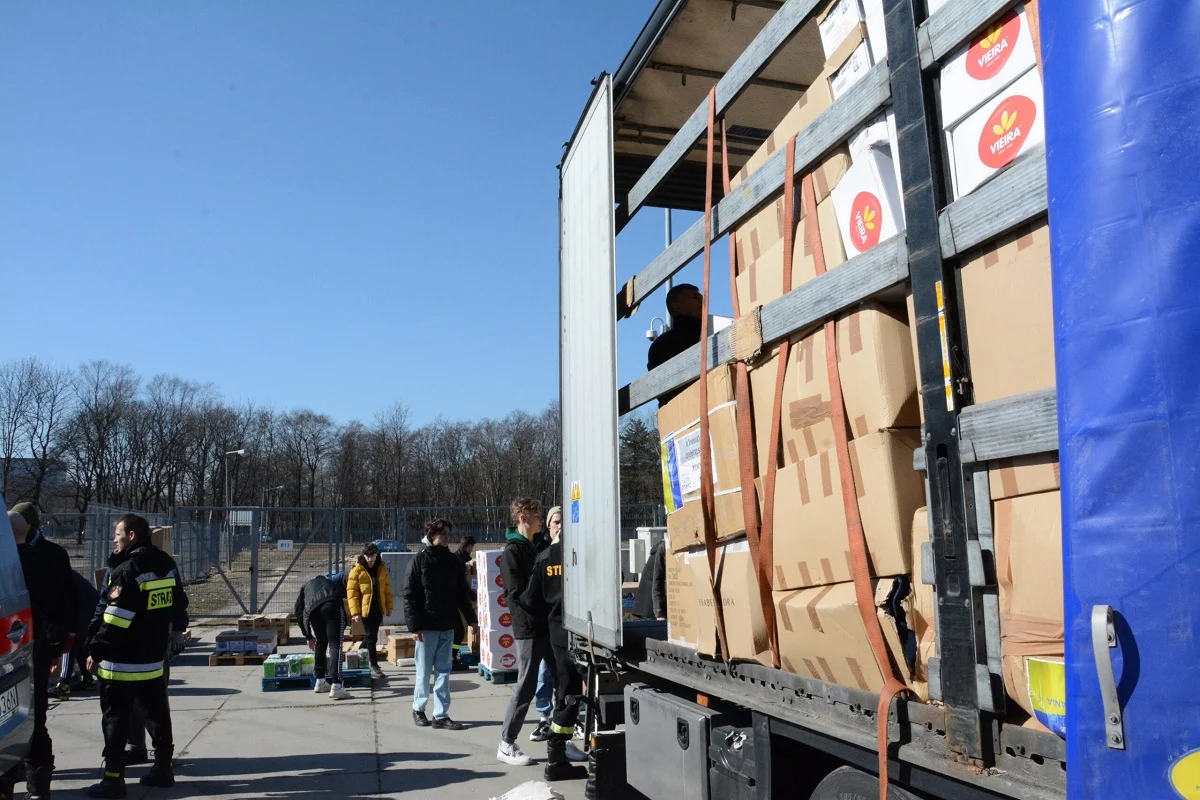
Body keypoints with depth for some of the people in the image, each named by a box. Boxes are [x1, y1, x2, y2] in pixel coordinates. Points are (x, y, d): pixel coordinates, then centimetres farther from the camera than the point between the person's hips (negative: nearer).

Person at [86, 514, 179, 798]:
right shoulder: (166, 565, 7)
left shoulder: (128, 569, -17)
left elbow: (115, 617, -20)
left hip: (122, 660, -8)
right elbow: (177, 606, 15)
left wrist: (96, 650, -12)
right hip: (154, 657, 8)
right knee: (157, 714, 14)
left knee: (116, 719, 1)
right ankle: (163, 767, 20)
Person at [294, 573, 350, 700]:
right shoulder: (332, 581, 43)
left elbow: (298, 612, 31)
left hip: (313, 609, 2)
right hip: (333, 605, -1)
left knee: (320, 644, 22)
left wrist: (309, 637, 37)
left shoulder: (306, 586, 42)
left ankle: (320, 682, 29)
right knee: (335, 645, -3)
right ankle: (336, 687, -13)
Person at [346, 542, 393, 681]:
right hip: (365, 610, -5)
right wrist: (355, 612, -16)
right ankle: (374, 666, 2)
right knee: (371, 637, -4)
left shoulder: (381, 568, 4)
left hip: (378, 608, 5)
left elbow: (386, 588, 12)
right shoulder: (357, 570, -10)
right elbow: (351, 593, -11)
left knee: (371, 635, 17)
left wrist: (389, 606, 7)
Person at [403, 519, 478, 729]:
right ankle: (418, 709, 26)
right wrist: (414, 625, -14)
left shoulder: (453, 561, 8)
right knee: (424, 670, 7)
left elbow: (462, 592, 13)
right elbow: (409, 595, -8)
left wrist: (471, 618, 7)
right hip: (427, 625, -4)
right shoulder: (420, 560, -5)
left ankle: (441, 715, 11)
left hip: (447, 625, 4)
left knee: (443, 671, 6)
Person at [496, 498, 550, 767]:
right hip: (529, 628, -7)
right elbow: (517, 594, -16)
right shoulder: (513, 551, -8)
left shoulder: (543, 546, 14)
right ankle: (507, 744, 12)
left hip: (551, 625, 7)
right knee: (526, 687, -1)